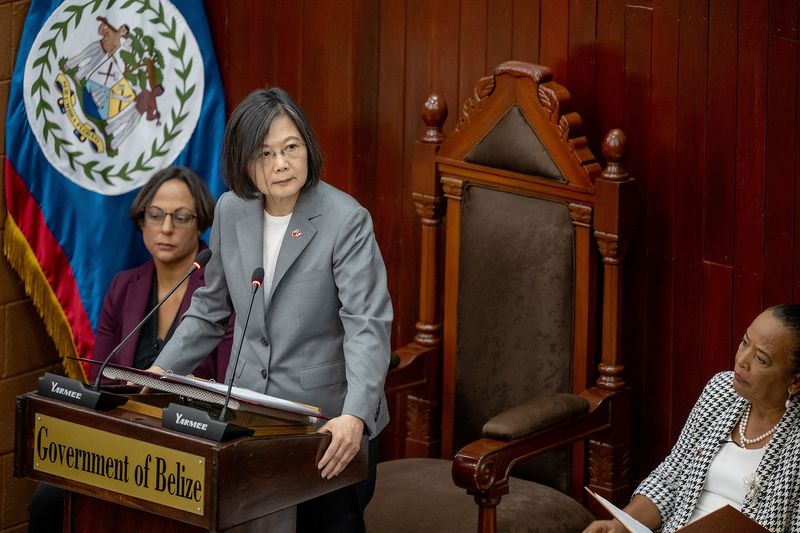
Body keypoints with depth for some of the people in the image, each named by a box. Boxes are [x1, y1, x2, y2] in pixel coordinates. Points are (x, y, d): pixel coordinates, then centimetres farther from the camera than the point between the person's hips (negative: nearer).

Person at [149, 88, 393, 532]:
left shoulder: (346, 221, -14)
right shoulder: (231, 211, 3)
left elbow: (368, 327, -22)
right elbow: (211, 308, 16)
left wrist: (355, 416, -35)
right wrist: (162, 371, 5)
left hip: (329, 426, -5)